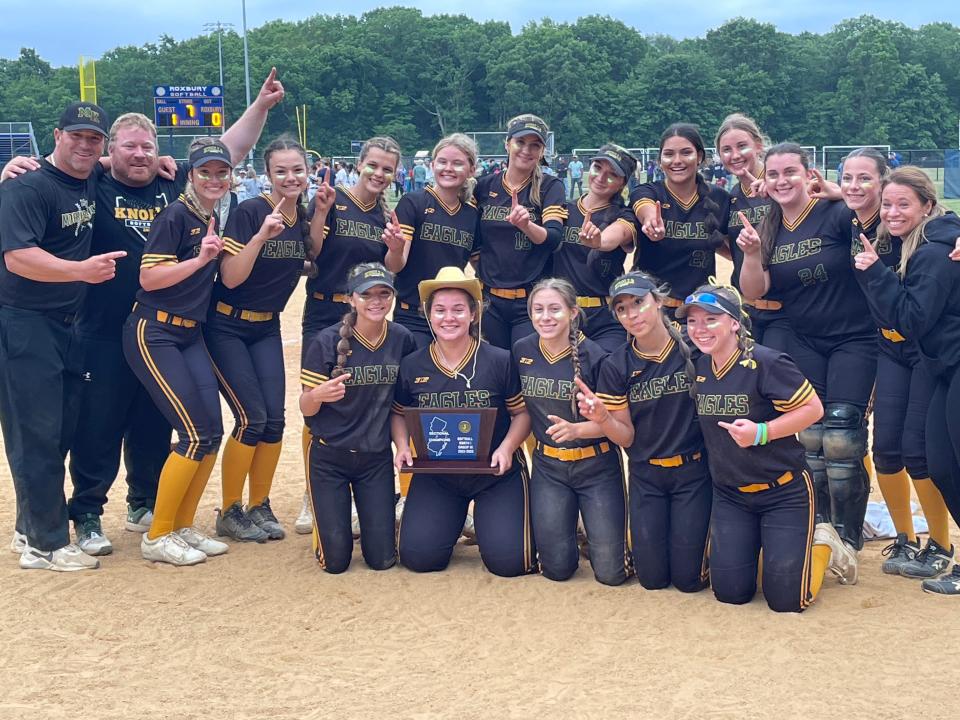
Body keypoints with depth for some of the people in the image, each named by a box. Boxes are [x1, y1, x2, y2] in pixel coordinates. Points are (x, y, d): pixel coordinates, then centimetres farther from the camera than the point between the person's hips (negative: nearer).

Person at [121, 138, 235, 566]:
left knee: (212, 432, 2)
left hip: (191, 334, 8)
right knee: (195, 435, -11)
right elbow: (147, 277, -18)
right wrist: (200, 258, -25)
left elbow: (224, 276, 21)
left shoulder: (211, 219, 11)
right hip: (153, 334, -8)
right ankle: (157, 537, 1)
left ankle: (183, 527, 16)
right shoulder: (176, 215, -12)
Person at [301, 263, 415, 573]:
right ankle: (327, 523, 30)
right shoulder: (328, 342, -15)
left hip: (377, 458, 2)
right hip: (329, 457, -2)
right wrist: (318, 395, -34)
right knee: (335, 562, -3)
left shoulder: (402, 339, -6)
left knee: (382, 559, 0)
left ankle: (381, 520, 33)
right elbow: (306, 408, -12)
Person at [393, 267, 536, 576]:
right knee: (417, 556, -10)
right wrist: (402, 446, -7)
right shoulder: (411, 366, -2)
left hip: (495, 473, -2)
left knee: (507, 560, -13)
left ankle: (484, 516, 22)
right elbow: (398, 413, 12)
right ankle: (454, 517, 24)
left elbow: (523, 412, -2)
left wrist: (506, 448, -20)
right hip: (434, 474, 2)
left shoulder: (500, 361, -9)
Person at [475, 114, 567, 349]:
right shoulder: (485, 187, 6)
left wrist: (526, 225, -35)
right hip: (490, 299, 3)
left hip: (532, 301, -3)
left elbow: (554, 238, -17)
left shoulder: (550, 187, -2)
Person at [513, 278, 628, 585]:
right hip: (548, 467, 3)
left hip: (596, 466, -3)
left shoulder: (595, 356, -14)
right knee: (557, 568, 2)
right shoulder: (521, 352, -2)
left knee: (611, 571, -3)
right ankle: (566, 522, 33)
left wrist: (575, 429, -28)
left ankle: (599, 529, 30)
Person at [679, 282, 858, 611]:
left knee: (786, 600, -6)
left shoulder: (765, 362, -20)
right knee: (730, 592, 1)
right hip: (729, 494, 5)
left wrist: (761, 432, -26)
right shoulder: (698, 367, 0)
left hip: (784, 491, -5)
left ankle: (823, 544, 22)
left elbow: (813, 408, -17)